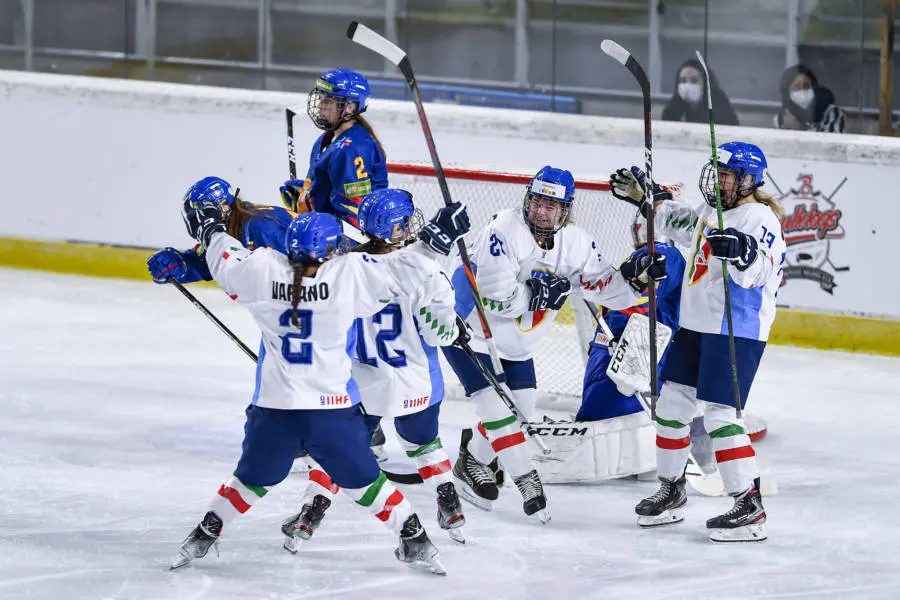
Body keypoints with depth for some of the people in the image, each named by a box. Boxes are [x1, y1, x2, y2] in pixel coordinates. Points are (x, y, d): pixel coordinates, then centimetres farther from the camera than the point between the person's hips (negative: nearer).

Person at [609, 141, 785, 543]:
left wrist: (741, 253, -47)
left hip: (737, 332, -10)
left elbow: (755, 273, -28)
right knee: (671, 404, 13)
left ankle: (750, 508, -15)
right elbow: (679, 223, 35)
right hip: (696, 325, 10)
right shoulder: (713, 212, 14)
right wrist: (642, 197, 31)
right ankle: (671, 493, 28)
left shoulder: (759, 218, -14)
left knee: (720, 415, -15)